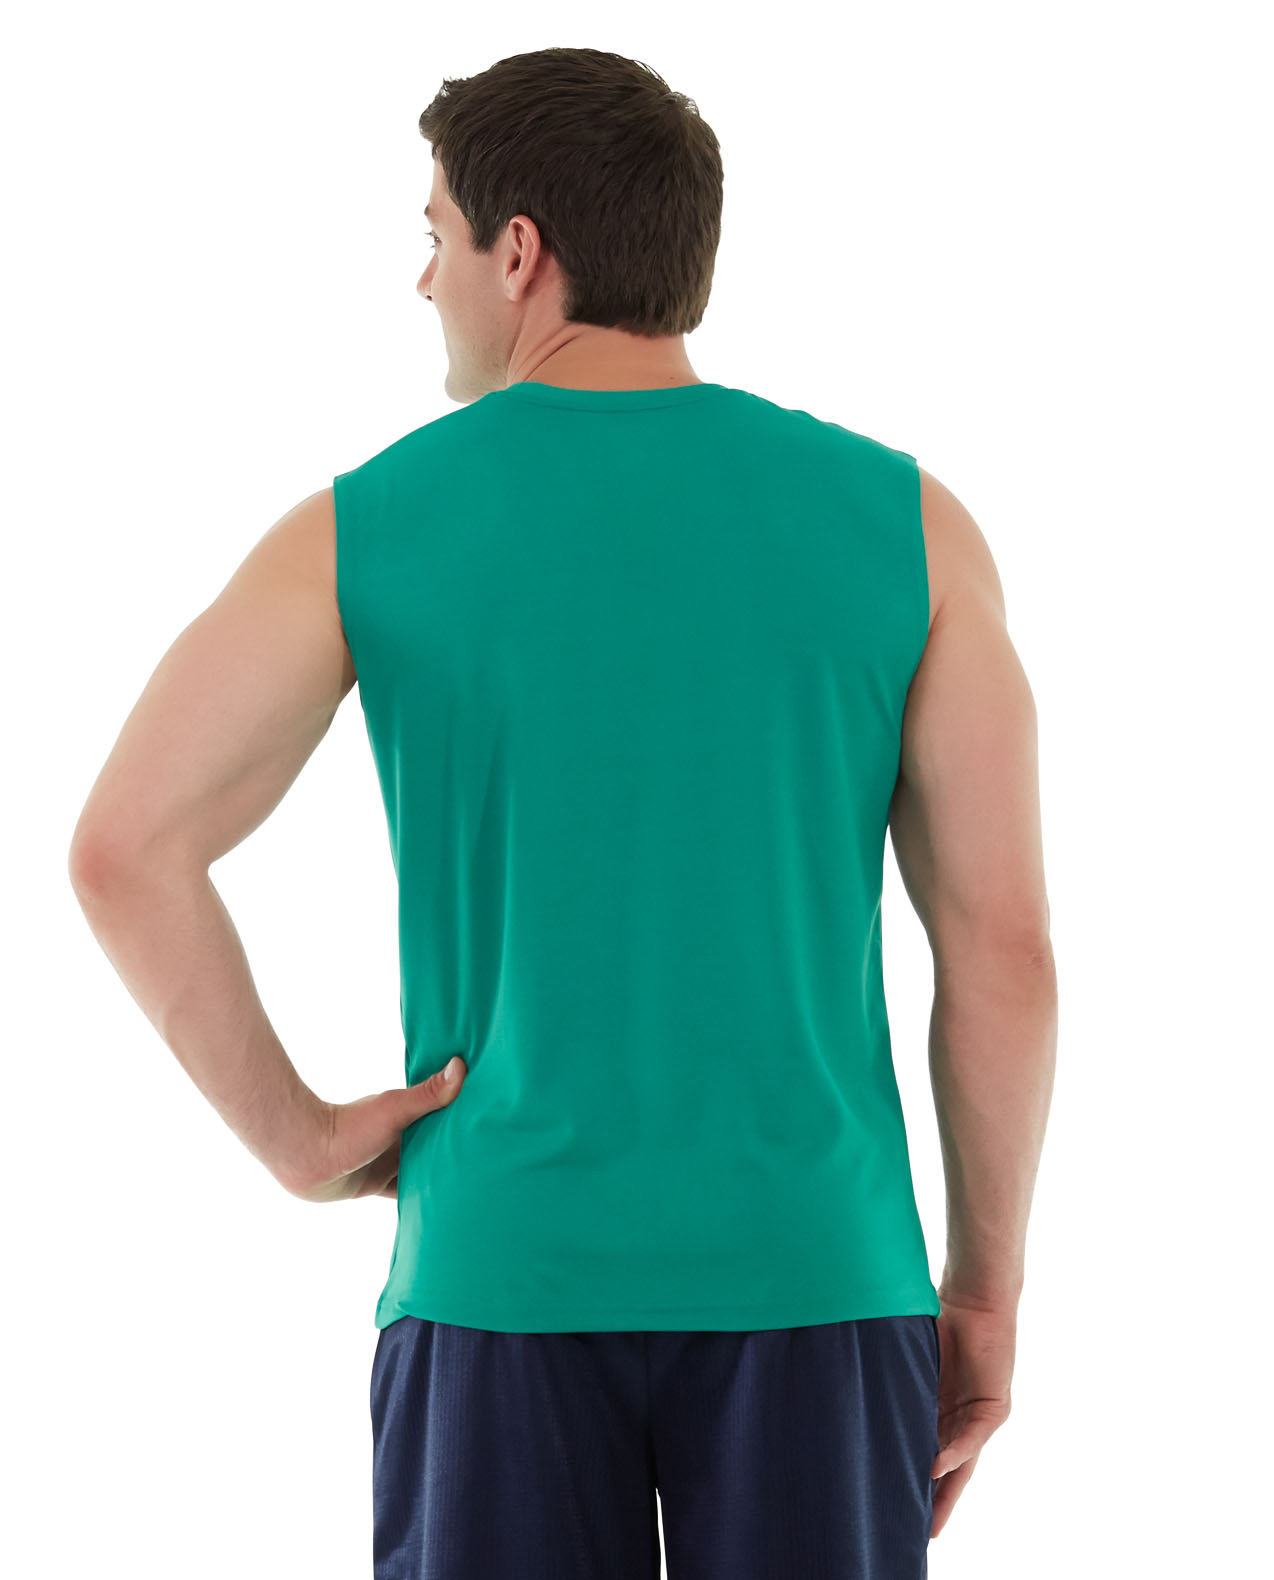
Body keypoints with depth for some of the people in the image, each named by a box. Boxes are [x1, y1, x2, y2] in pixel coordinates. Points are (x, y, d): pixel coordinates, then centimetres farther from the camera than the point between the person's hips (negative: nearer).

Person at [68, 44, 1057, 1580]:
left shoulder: (361, 532, -1)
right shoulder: (904, 521, 1)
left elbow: (123, 850, -9)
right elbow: (1002, 937, 0)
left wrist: (295, 1138, 1)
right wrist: (986, 1292, 8)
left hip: (506, 1279, 0)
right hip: (815, 1275, 0)